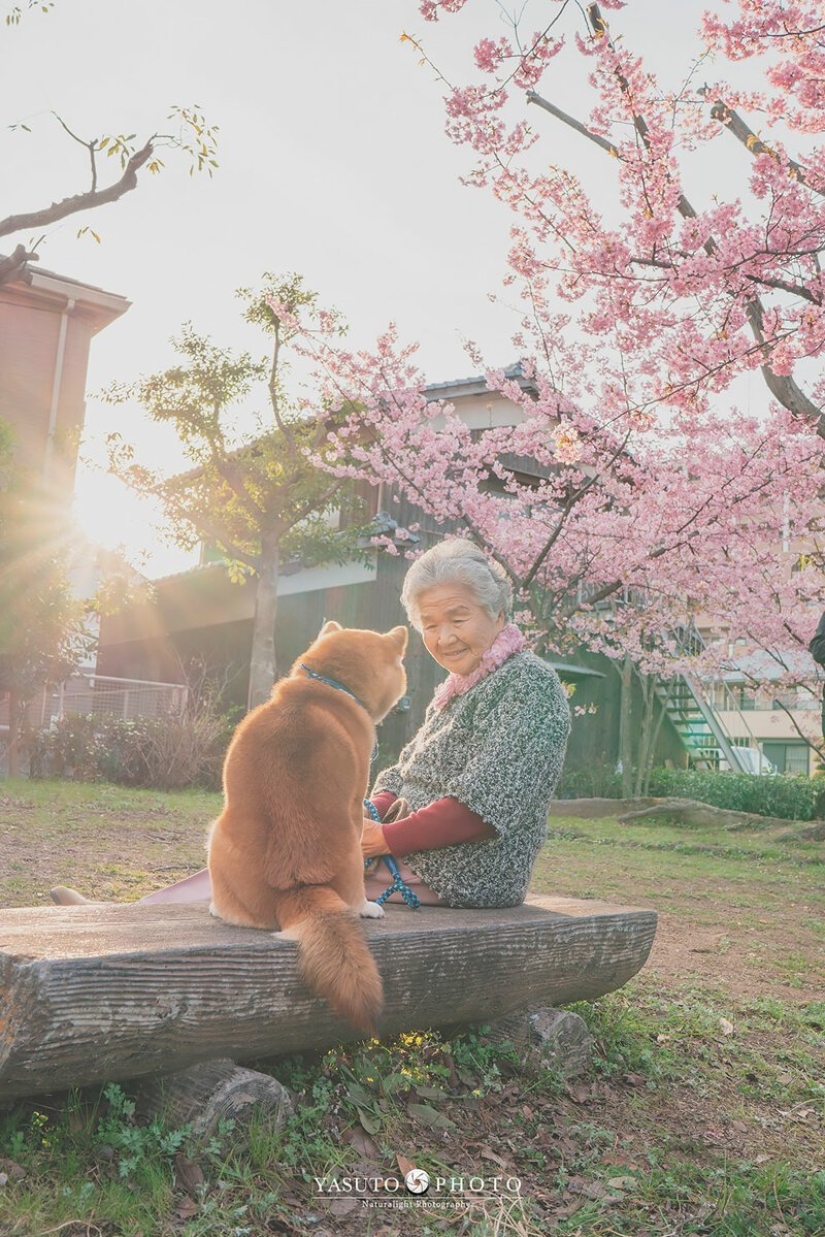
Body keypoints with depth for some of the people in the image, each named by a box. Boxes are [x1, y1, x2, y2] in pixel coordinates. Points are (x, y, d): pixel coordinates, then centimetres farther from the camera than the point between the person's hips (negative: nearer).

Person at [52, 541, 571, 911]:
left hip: (463, 872, -8)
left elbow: (484, 803, -22)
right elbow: (406, 770, 15)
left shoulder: (530, 683, -13)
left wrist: (384, 838, -19)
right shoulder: (457, 688, 17)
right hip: (413, 849, 8)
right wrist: (369, 814, -6)